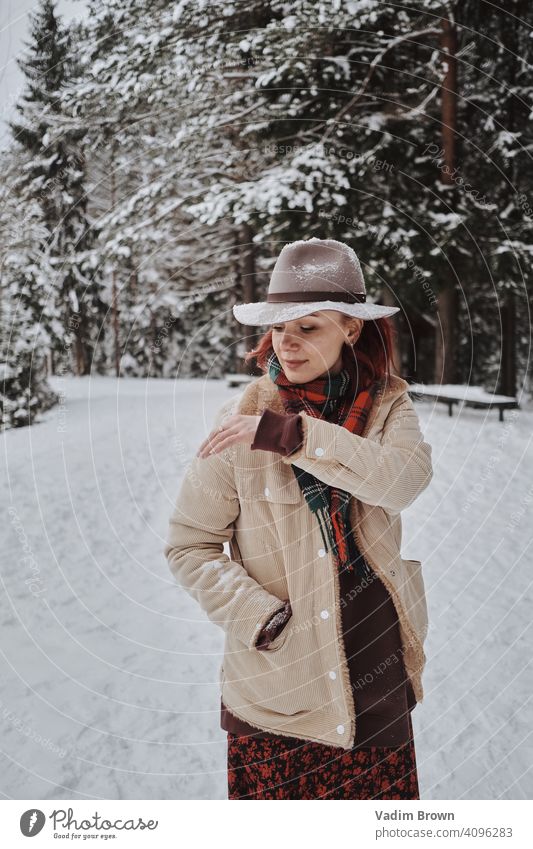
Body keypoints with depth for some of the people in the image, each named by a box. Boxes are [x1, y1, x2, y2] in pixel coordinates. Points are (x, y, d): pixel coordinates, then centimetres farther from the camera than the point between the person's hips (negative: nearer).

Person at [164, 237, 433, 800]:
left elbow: (407, 479, -24)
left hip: (379, 670, 2)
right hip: (277, 679, -2)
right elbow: (187, 547, -5)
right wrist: (267, 621, -14)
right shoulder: (241, 418, -9)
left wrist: (287, 433, -30)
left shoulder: (387, 404, -2)